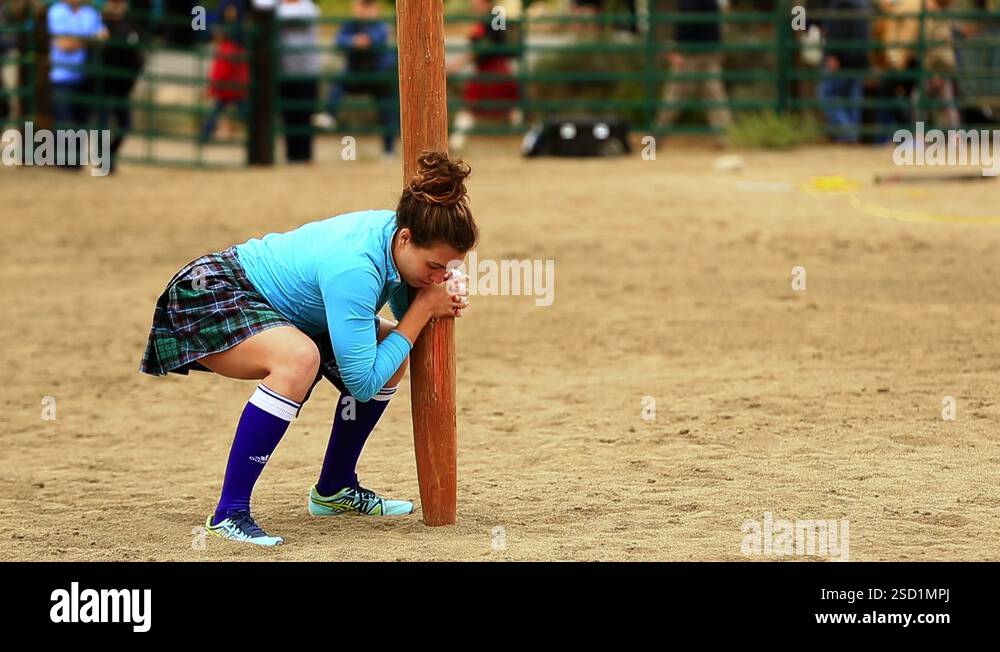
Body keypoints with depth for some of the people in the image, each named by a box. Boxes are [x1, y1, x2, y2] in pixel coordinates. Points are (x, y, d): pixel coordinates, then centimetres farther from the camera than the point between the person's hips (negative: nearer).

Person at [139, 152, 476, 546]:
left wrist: (447, 297, -13)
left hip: (267, 301, 10)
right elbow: (362, 383, -30)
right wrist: (423, 309, -25)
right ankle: (229, 514, -31)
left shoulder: (395, 233, -10)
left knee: (389, 353, 7)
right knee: (299, 358, -37)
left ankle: (335, 489, 22)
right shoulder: (354, 268, -35)